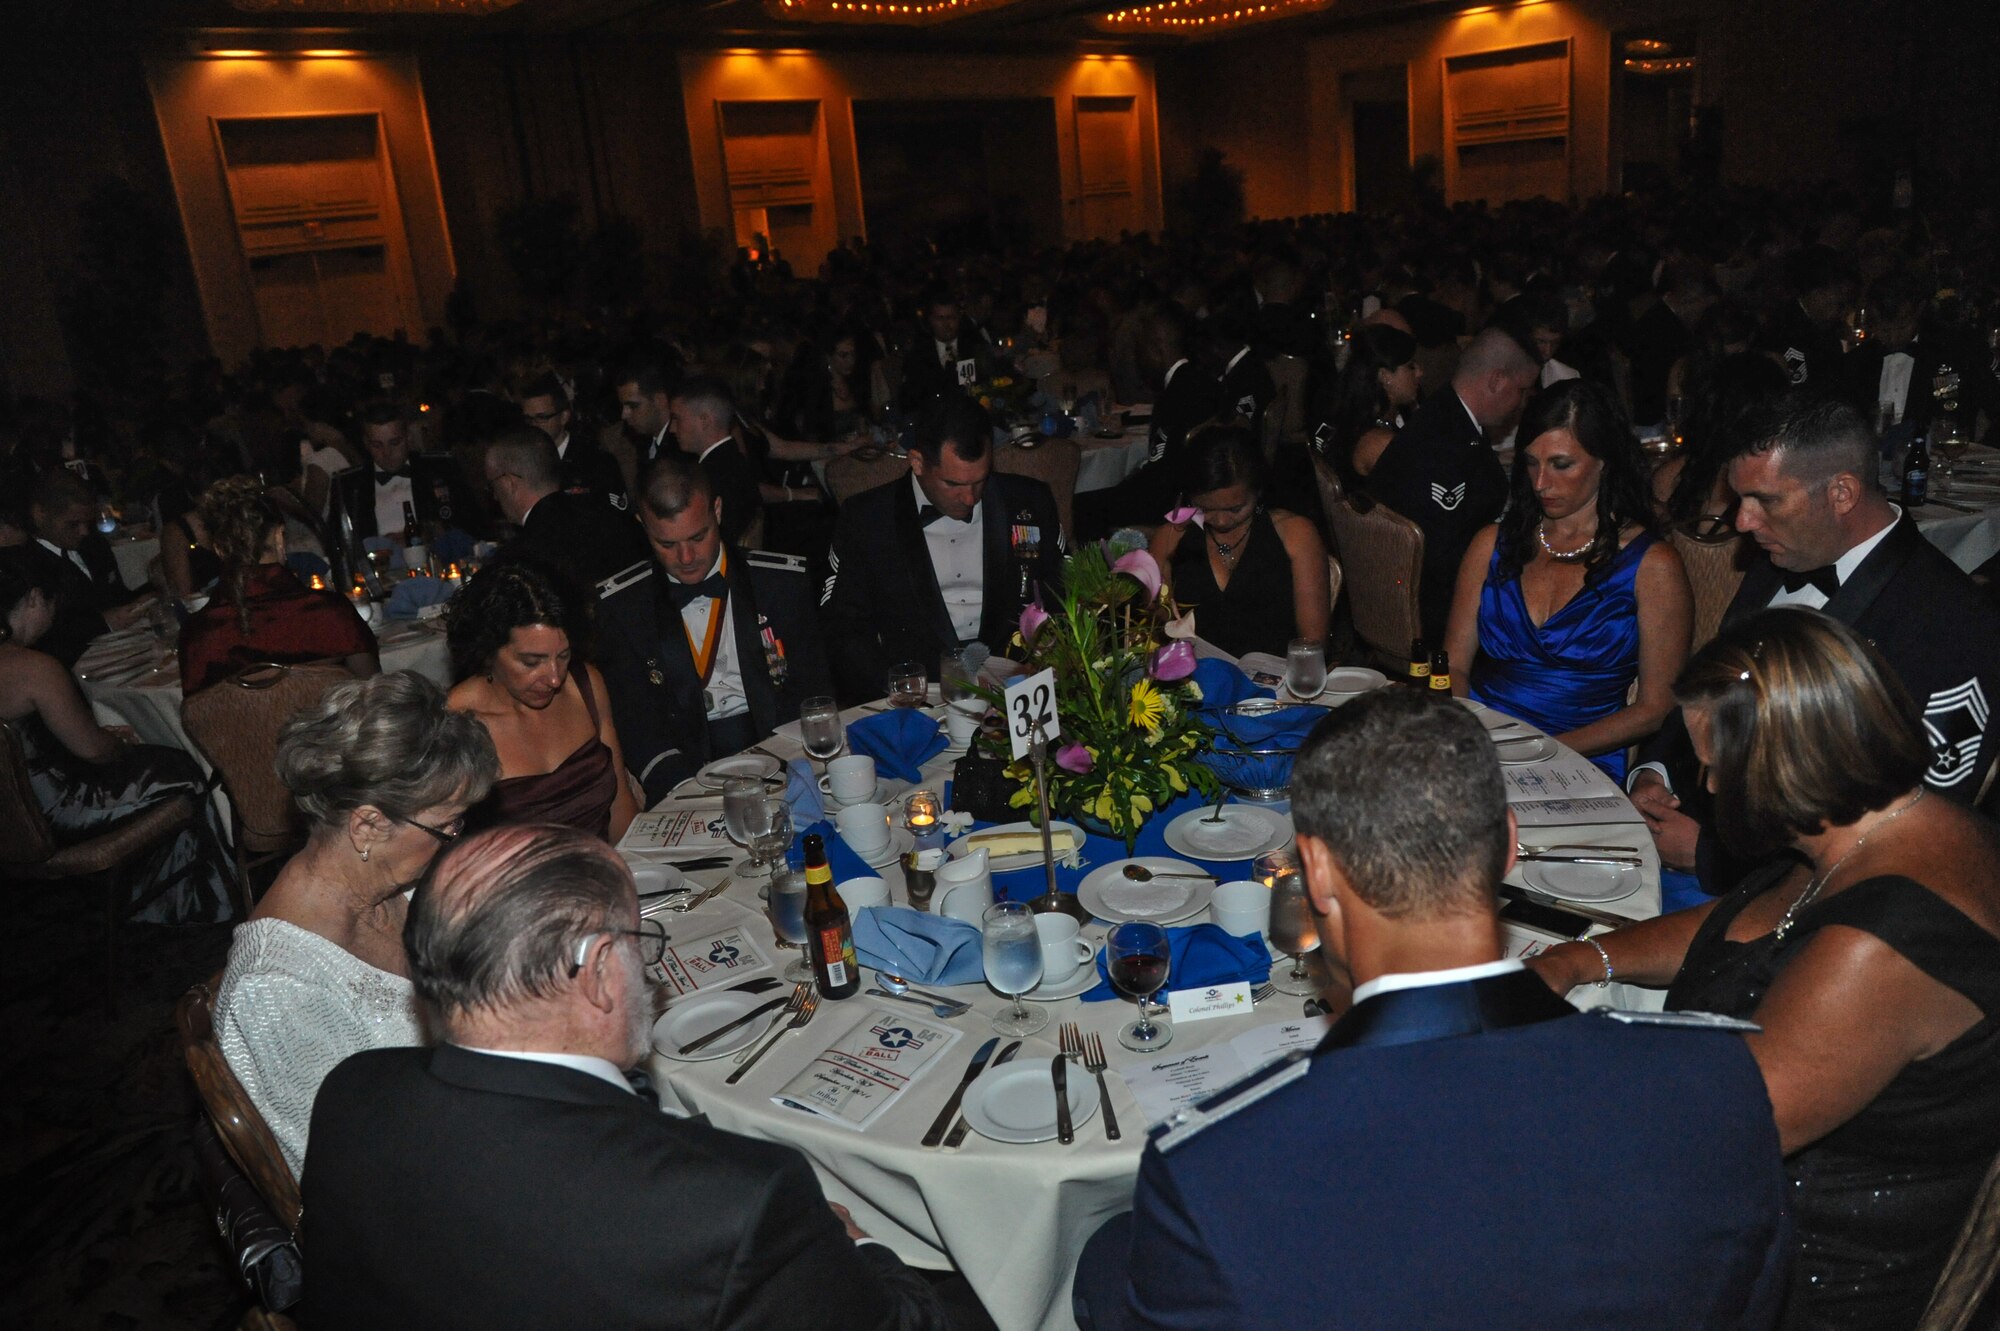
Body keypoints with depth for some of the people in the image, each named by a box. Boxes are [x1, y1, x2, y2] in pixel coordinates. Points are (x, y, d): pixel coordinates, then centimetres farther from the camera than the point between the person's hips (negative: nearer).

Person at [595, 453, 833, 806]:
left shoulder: (784, 582, 3)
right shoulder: (619, 605, 4)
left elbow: (814, 693, 4)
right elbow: (630, 717, 0)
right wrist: (685, 787, -19)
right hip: (684, 762, 0)